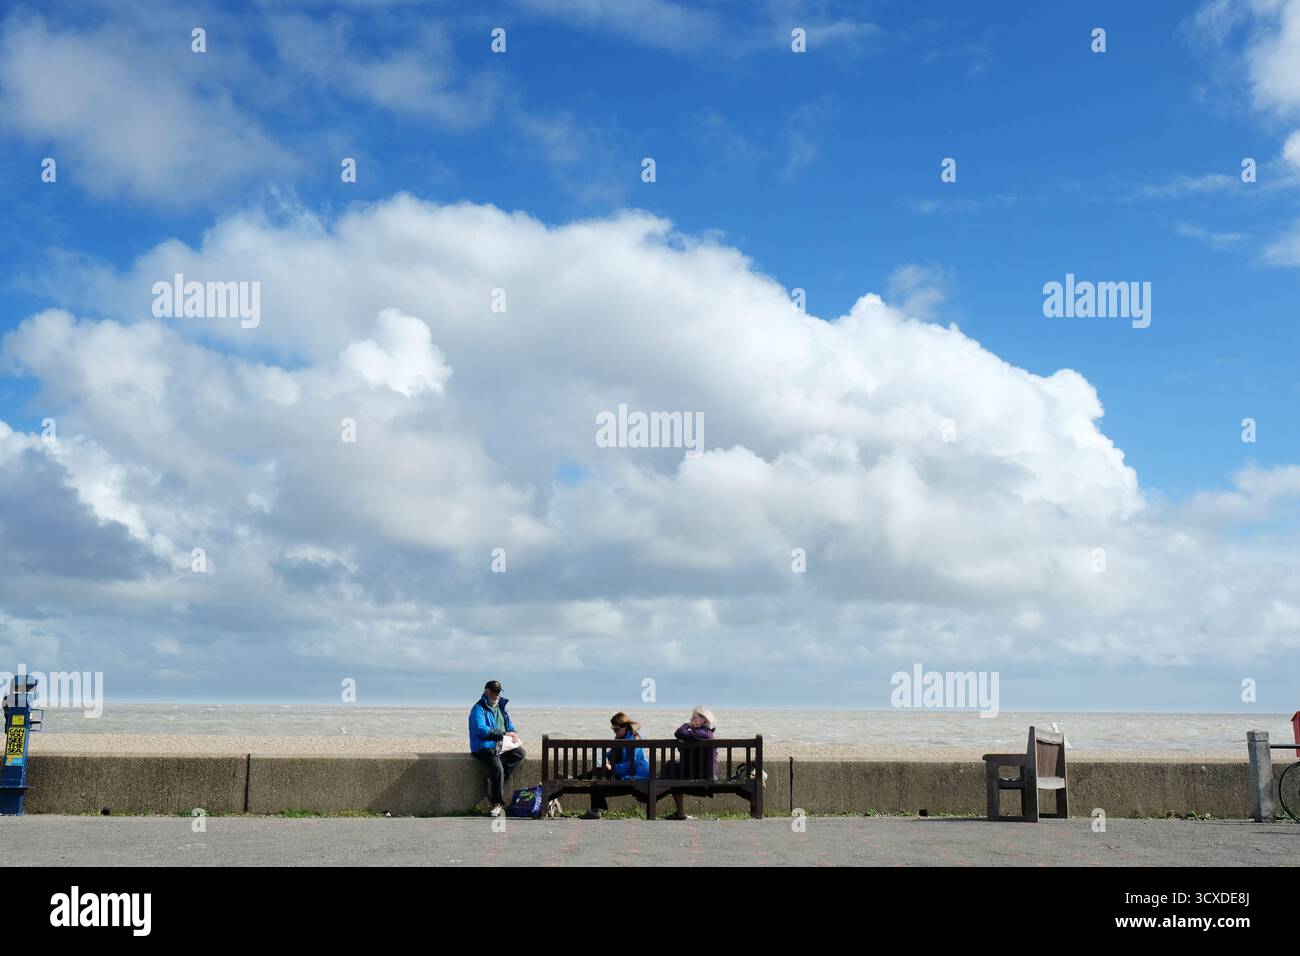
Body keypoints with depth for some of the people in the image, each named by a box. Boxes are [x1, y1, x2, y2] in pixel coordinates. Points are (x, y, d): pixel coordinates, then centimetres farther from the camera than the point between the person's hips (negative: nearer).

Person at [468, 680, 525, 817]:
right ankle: (498, 803, -18)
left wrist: (514, 733, -1)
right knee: (497, 768, -30)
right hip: (485, 747, -7)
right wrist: (503, 734, -19)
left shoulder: (501, 707, 21)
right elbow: (481, 730, -17)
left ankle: (493, 782, -16)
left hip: (502, 746, 7)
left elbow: (510, 725, 25)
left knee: (520, 753, -19)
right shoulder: (478, 709, -3)